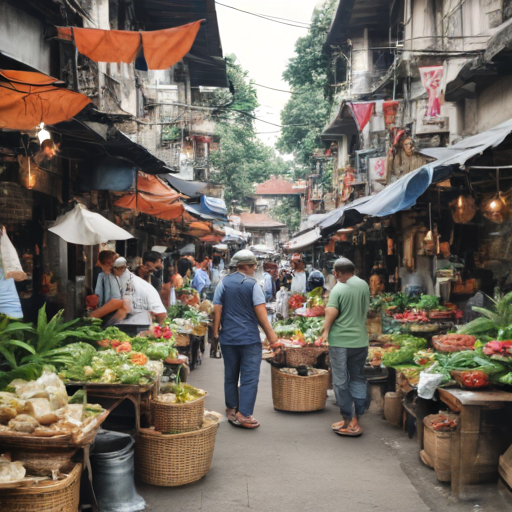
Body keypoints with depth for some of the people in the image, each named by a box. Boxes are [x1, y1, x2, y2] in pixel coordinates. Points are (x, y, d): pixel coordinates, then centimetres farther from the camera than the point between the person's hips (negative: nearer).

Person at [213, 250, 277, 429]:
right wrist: (270, 333, -6)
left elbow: (217, 308, 1)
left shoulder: (223, 283, 3)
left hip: (227, 338, 5)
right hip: (249, 338, -4)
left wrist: (216, 330, 10)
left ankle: (231, 410, 24)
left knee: (230, 376, 15)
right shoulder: (253, 284, -8)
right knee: (250, 377, -1)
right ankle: (243, 414, -6)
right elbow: (260, 310, -11)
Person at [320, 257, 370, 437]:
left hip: (340, 341, -5)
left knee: (341, 381, 6)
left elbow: (331, 312, -21)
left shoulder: (338, 289, -12)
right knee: (358, 379, 15)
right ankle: (356, 418, 16)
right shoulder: (364, 285, 3)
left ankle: (348, 420, 10)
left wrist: (325, 331, -7)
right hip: (360, 340, 5)